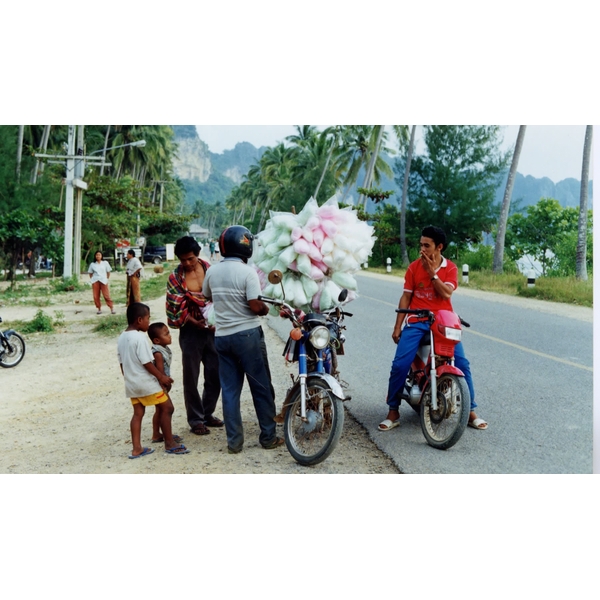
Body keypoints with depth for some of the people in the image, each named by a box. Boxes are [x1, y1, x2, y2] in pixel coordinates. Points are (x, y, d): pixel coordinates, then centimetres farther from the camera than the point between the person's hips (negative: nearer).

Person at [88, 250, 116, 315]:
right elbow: (90, 273, 14)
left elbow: (108, 272, 9)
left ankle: (112, 308, -3)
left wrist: (107, 279, 2)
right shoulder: (92, 264, 8)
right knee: (96, 296, -1)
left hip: (103, 281, -2)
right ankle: (99, 309, 10)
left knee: (106, 295, -7)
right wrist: (92, 279, 3)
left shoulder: (105, 263, 6)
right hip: (95, 281, 2)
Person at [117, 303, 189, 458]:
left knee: (138, 413, 13)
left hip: (131, 384, 8)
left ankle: (137, 449, 12)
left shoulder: (121, 338, 8)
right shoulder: (140, 337, -18)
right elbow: (146, 363, -19)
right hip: (146, 382, -8)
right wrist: (161, 377, -10)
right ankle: (170, 444, 9)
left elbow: (122, 363, 14)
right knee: (166, 408, 2)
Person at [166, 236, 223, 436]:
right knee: (191, 378, 3)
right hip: (191, 331, -3)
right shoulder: (175, 278, -4)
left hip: (212, 328, 3)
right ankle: (195, 419, 16)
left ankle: (208, 414, 27)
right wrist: (196, 322, -21)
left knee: (215, 375, 9)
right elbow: (177, 309, -7)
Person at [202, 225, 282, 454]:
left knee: (230, 390, 9)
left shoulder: (212, 271, 3)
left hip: (222, 337, 5)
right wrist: (266, 308, 1)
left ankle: (234, 441, 12)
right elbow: (256, 306, -19)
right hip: (248, 334, -5)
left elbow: (207, 297, 19)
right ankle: (268, 437, 15)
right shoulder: (247, 272, -15)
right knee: (261, 388, 7)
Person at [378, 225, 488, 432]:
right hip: (416, 322, 0)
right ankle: (393, 413, 0)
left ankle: (471, 412, 6)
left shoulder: (450, 268, 2)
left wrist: (432, 272, -15)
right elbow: (406, 297, 4)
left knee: (462, 363, -10)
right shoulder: (414, 267, 2)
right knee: (400, 365, -14)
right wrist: (397, 326, 1)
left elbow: (446, 293, -13)